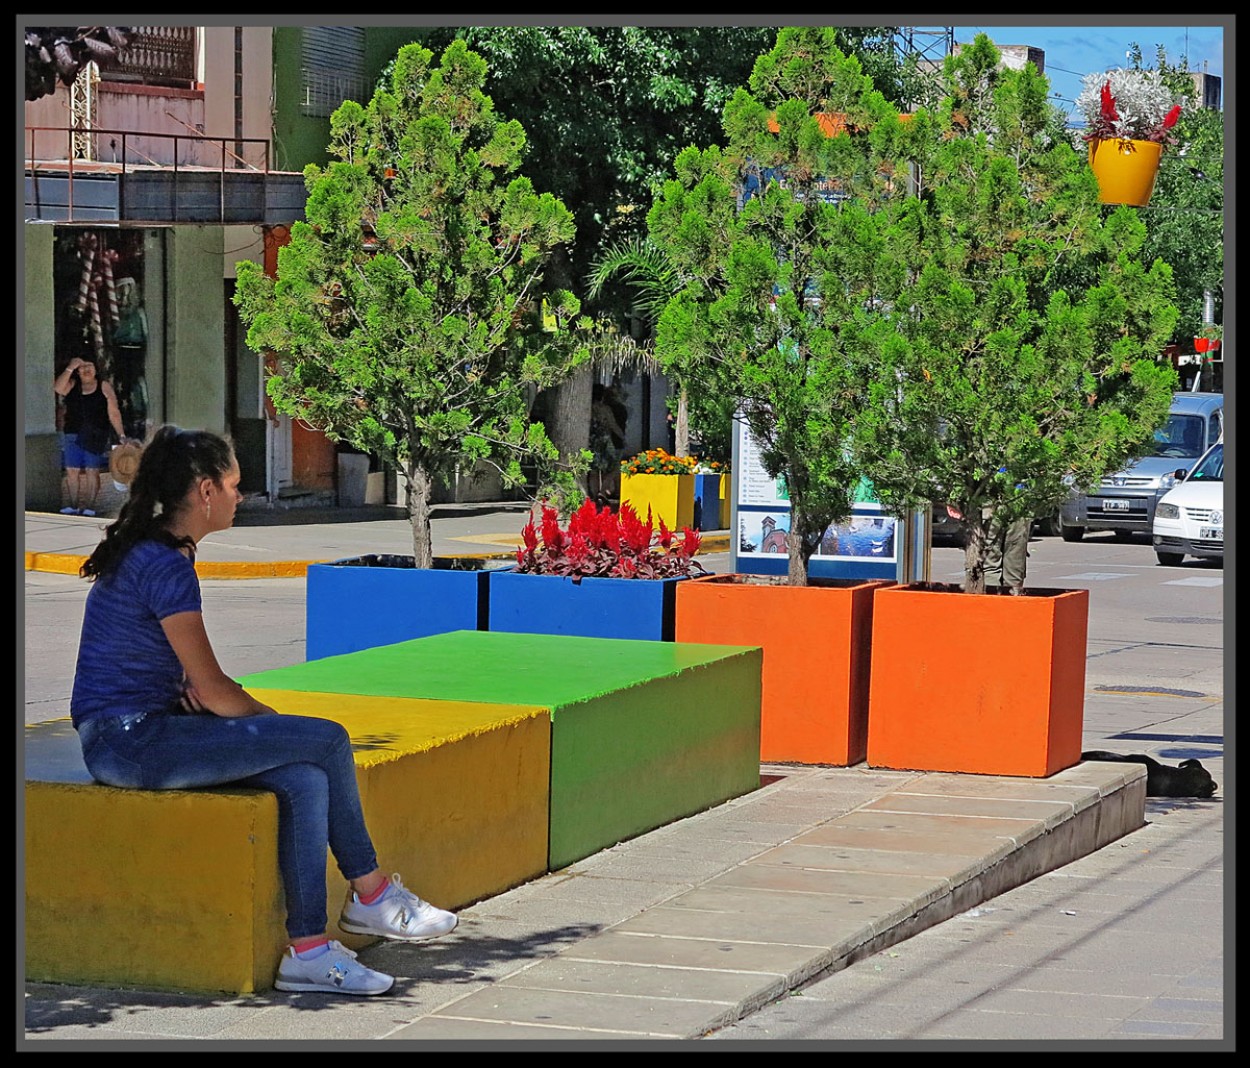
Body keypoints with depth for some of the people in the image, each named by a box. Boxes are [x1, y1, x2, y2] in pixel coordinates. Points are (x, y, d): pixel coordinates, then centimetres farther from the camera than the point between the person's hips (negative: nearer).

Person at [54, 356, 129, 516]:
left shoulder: (104, 387, 3)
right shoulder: (72, 385, 9)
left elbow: (113, 414, 1)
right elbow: (58, 388, -12)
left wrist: (121, 435, -6)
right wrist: (70, 368, -16)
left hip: (96, 436, -2)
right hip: (74, 435, 2)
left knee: (92, 471, -2)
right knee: (71, 471, 0)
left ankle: (90, 506, 1)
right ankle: (73, 505, 6)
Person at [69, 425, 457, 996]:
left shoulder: (151, 551, 14)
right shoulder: (165, 565, -17)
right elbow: (212, 689, -16)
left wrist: (197, 690, 5)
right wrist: (277, 722, 0)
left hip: (141, 732, 10)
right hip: (128, 740, -10)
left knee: (305, 781, -9)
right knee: (327, 740, -13)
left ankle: (308, 949, -12)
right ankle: (371, 895, 3)